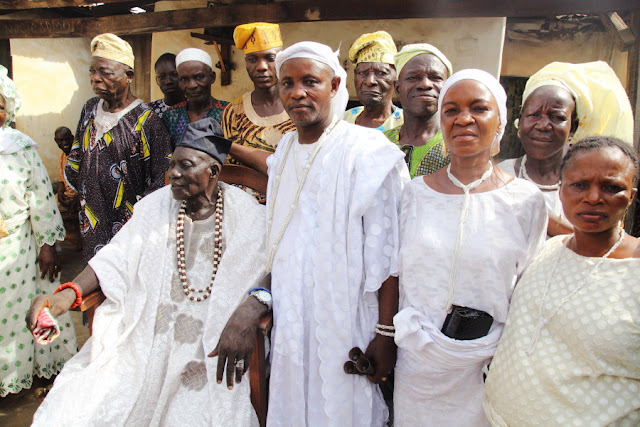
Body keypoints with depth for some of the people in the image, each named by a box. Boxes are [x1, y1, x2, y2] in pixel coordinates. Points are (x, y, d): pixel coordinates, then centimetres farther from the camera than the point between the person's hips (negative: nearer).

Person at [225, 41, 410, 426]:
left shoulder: (367, 152, -16)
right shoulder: (287, 147, 5)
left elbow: (387, 256, -17)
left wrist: (385, 335, -17)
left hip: (345, 322, -6)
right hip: (290, 315, 6)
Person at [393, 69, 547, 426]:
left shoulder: (527, 200, -5)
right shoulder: (416, 192, -1)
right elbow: (397, 276, 5)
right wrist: (390, 340, 5)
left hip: (485, 369, -1)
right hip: (417, 362, 1)